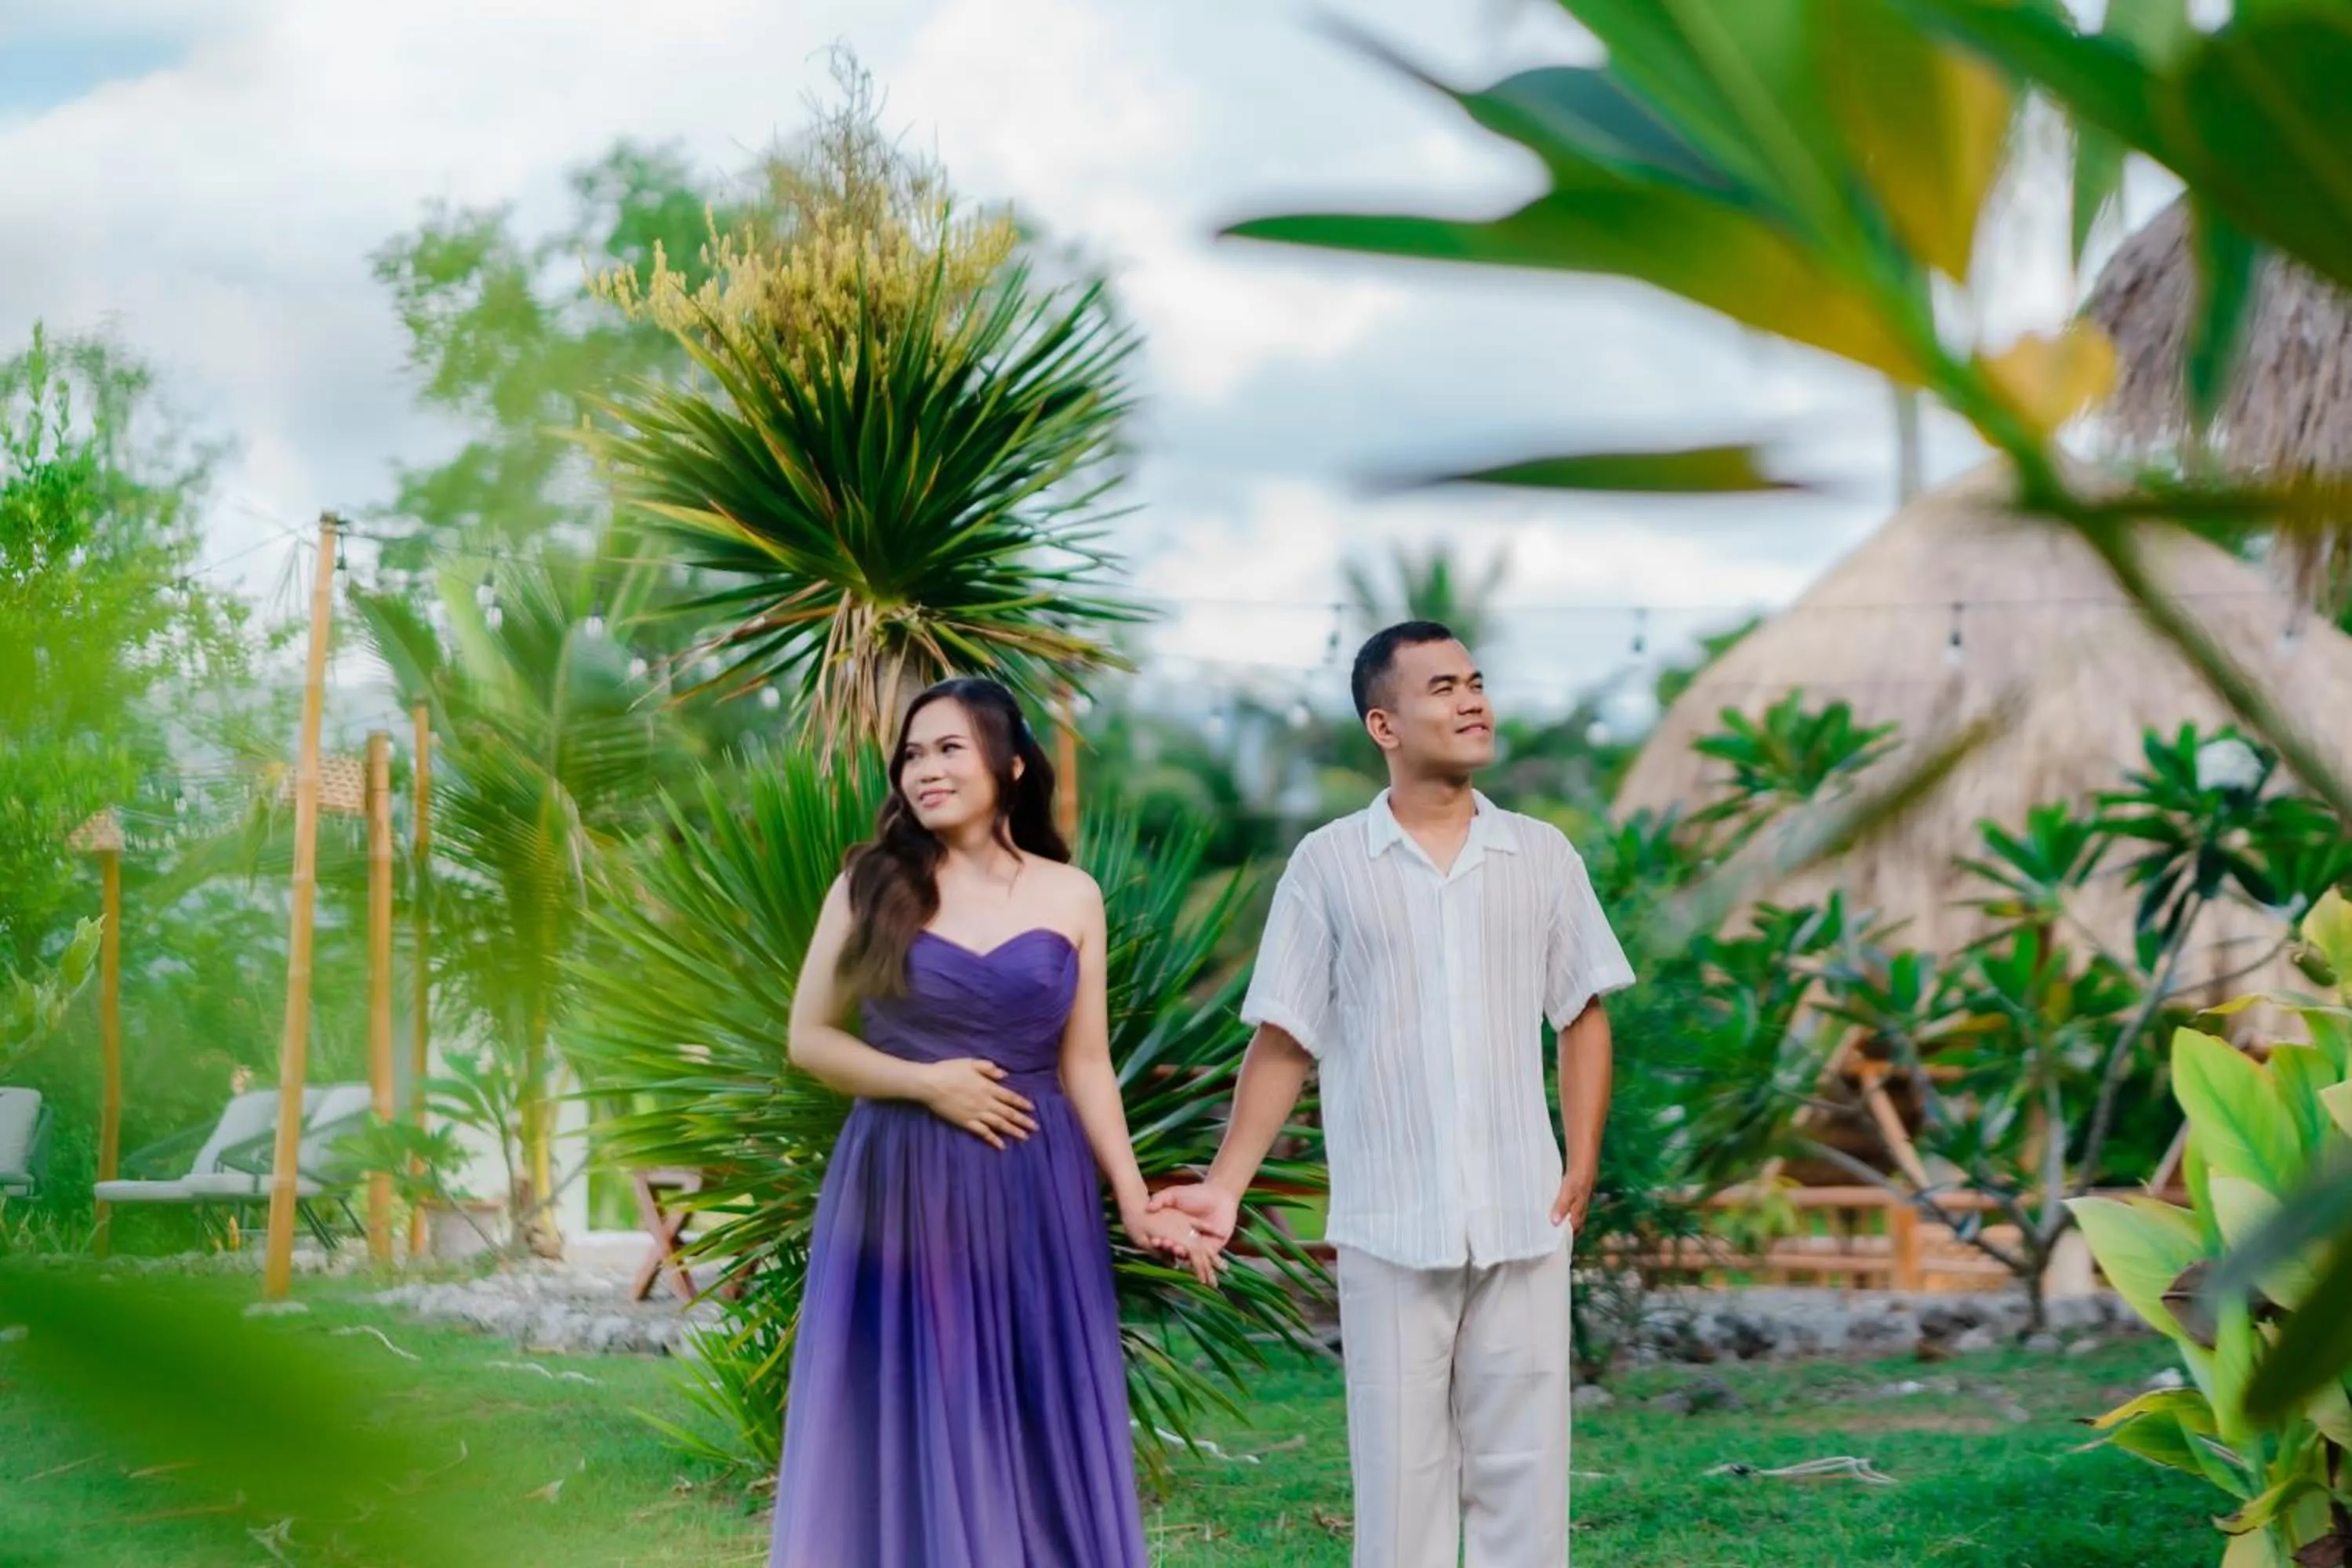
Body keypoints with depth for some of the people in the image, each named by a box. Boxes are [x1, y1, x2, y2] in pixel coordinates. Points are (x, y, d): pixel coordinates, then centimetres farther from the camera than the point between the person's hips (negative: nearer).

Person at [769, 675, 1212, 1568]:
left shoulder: (1070, 897, 4)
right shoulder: (871, 885, 0)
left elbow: (1085, 1065, 6)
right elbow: (809, 1038, 2)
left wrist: (1135, 1202, -1)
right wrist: (924, 1082, -12)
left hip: (1033, 1192, 1)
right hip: (901, 1189, -1)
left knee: (1036, 1434, 5)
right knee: (905, 1436, 4)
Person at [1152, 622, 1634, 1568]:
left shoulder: (1543, 856, 6)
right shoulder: (1327, 866, 1)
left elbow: (1582, 1015, 10)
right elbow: (1284, 1042, 3)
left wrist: (1583, 1163, 0)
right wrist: (1226, 1185, -5)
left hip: (1523, 1218, 2)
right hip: (1389, 1225, -1)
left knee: (1521, 1463, 5)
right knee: (1400, 1466, 4)